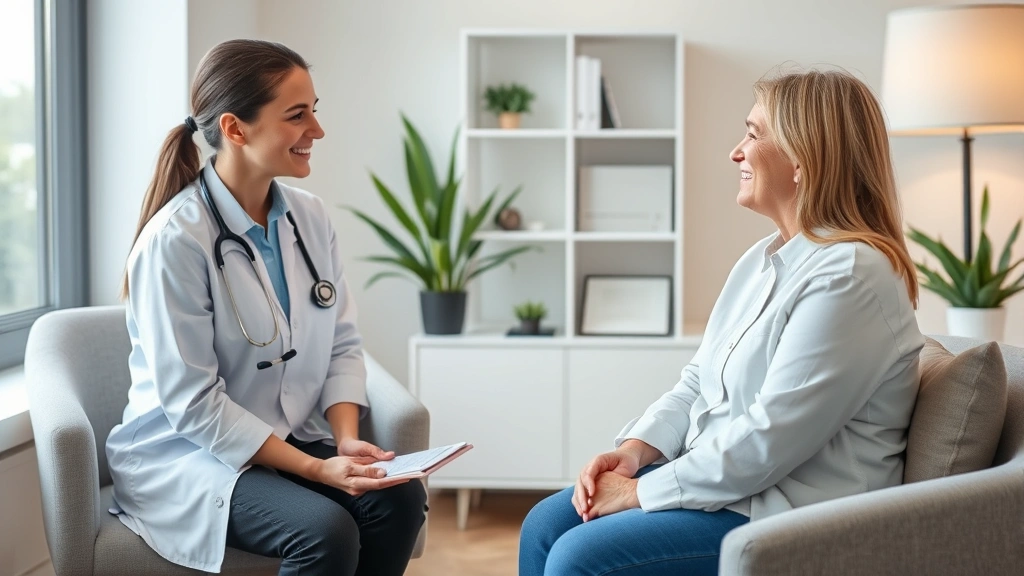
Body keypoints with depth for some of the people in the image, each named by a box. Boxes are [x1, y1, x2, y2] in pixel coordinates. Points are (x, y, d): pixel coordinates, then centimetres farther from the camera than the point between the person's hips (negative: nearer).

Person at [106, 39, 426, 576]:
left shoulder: (310, 219, 1)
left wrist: (346, 439, -13)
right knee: (327, 531, -29)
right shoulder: (174, 240, -20)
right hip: (186, 454, -6)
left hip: (289, 441, 6)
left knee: (399, 498, -19)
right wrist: (315, 469, -23)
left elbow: (343, 345, 6)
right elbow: (193, 404, -20)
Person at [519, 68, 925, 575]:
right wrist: (633, 450, -3)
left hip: (790, 515, -9)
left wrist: (640, 491, -18)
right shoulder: (763, 258, 12)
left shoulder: (849, 276, -21)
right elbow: (698, 382, 15)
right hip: (718, 475, 9)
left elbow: (767, 441, -25)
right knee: (544, 527, 2)